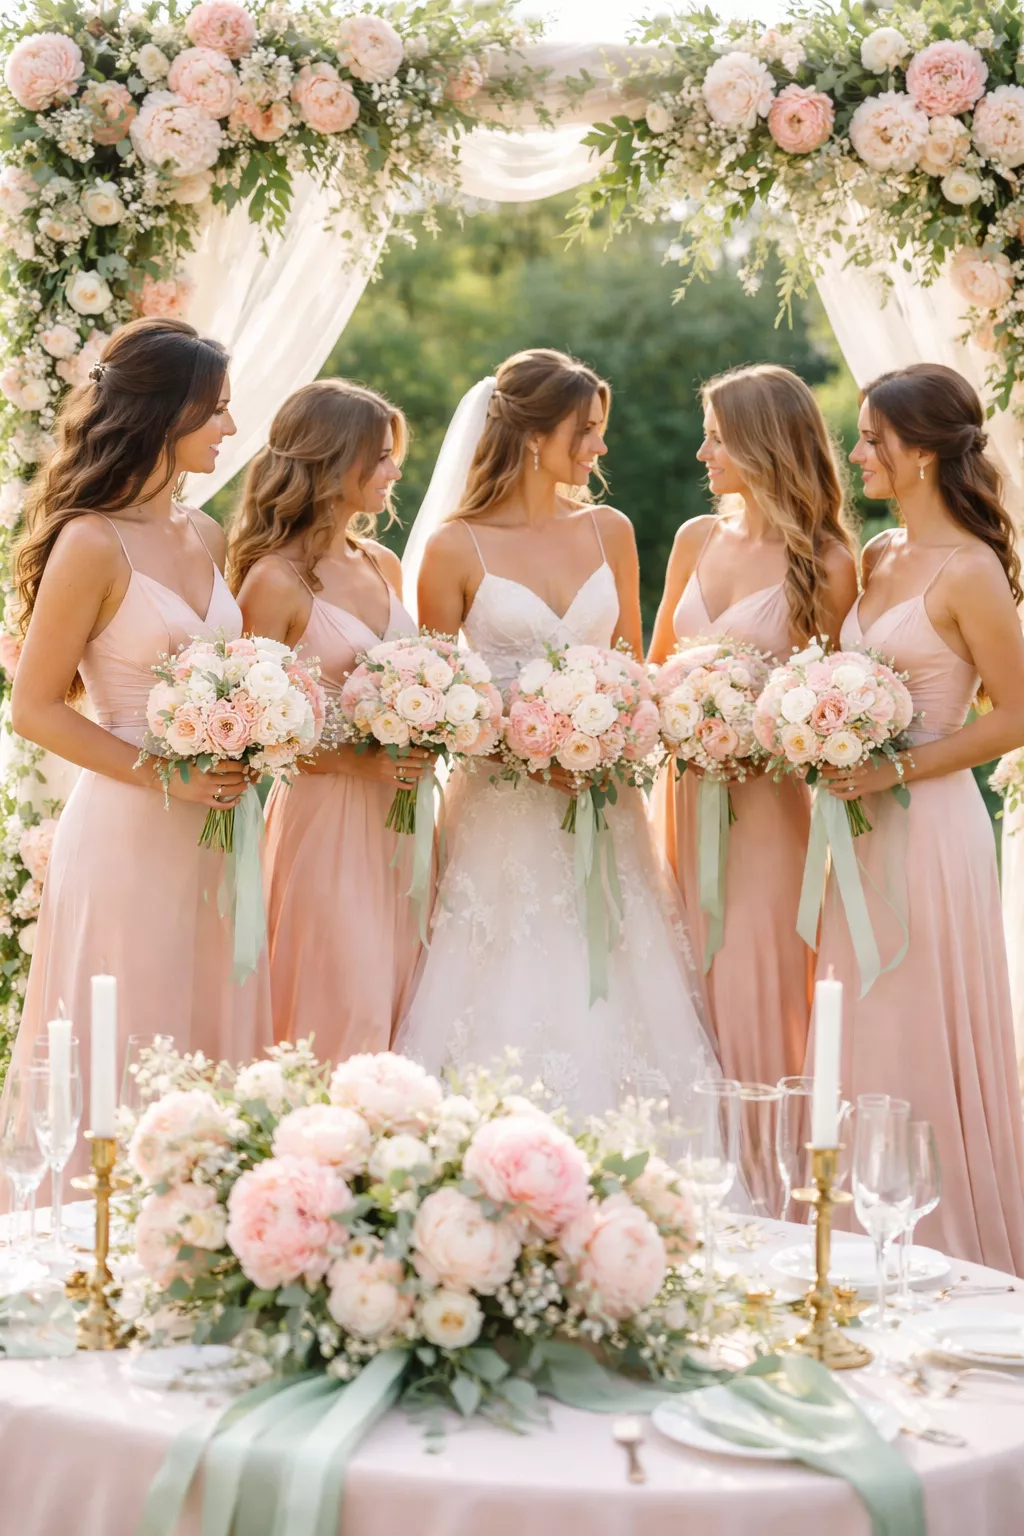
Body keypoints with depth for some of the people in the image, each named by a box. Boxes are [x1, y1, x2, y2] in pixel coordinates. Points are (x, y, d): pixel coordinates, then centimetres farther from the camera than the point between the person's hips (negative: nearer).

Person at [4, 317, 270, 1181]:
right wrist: (162, 775, -16)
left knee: (212, 1050, 12)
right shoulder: (93, 544, -12)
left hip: (213, 833, 7)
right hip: (128, 838, -7)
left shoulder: (208, 537, 10)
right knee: (129, 1072, 2)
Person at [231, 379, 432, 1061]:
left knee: (399, 1001, 9)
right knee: (347, 1011, -5)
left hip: (401, 817, 7)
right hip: (325, 818, -7)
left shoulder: (384, 565, 11)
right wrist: (359, 760, -17)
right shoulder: (276, 582, -11)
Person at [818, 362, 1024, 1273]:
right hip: (864, 826, 8)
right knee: (861, 1040, 12)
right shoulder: (878, 558, 10)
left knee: (920, 1043, 1)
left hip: (927, 826, -8)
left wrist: (895, 770, -17)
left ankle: (950, 1257, 16)